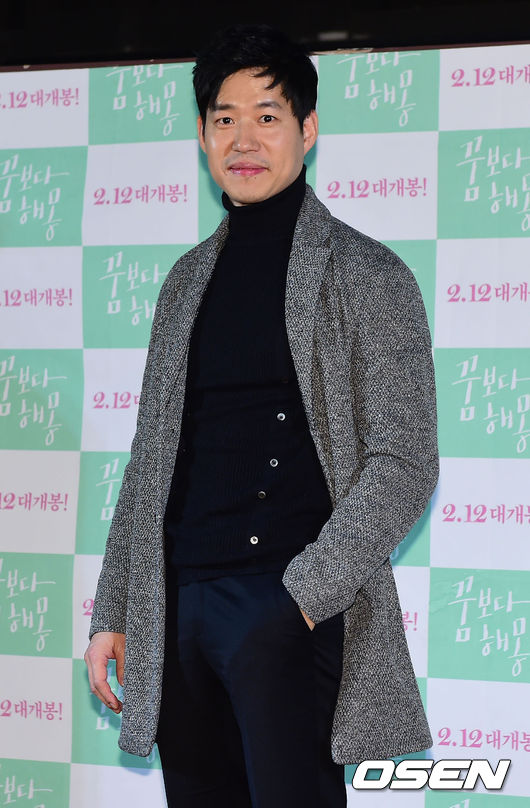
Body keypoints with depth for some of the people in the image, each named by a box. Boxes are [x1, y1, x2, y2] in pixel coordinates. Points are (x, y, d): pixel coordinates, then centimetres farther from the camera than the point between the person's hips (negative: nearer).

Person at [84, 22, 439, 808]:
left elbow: (405, 465, -7)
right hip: (180, 609, 5)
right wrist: (113, 614, 13)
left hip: (290, 606, -5)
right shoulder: (188, 280, 16)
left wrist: (303, 595, -16)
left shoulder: (367, 276, -1)